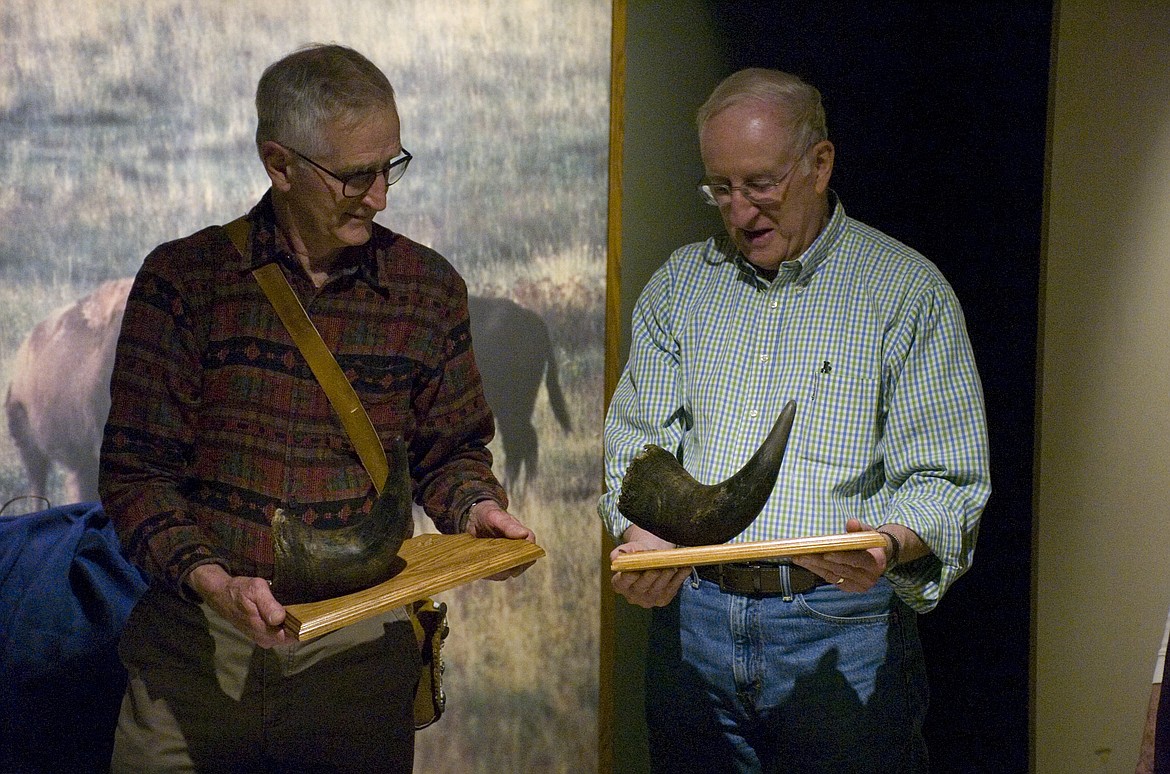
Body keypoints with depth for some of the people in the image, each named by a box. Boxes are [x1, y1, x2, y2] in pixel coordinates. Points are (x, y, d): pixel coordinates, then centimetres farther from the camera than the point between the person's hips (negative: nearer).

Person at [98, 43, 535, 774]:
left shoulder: (429, 288, 4)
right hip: (198, 644, -1)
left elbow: (449, 452, 13)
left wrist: (476, 510, -8)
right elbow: (136, 471, -5)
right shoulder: (183, 277, -2)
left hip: (357, 652, 1)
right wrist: (212, 581, -19)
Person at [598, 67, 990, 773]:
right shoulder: (680, 284, 10)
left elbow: (945, 480, -5)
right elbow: (639, 443, 9)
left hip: (842, 624, -3)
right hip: (691, 615, 3)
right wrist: (640, 536, -10)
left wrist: (890, 545, -25)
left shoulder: (908, 291, -1)